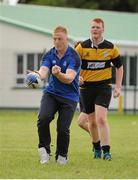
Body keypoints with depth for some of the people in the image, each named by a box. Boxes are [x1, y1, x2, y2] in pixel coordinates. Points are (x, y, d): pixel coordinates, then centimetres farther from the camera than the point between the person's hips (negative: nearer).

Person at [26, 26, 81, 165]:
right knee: (43, 118, -23)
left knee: (63, 129, -12)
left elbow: (69, 78, -26)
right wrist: (36, 76, -39)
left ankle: (62, 156, 13)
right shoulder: (49, 55, 0)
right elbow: (43, 71, -16)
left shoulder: (74, 57, -14)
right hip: (51, 93, 3)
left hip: (69, 96, -3)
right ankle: (44, 150, -6)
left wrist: (58, 74, -47)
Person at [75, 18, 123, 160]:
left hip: (104, 86, -2)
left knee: (101, 118, -19)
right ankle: (96, 147, 33)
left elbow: (119, 67, 11)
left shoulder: (111, 48, -1)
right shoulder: (82, 47, -2)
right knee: (92, 121, 9)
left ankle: (106, 151, -17)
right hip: (86, 87, 2)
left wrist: (118, 87, 5)